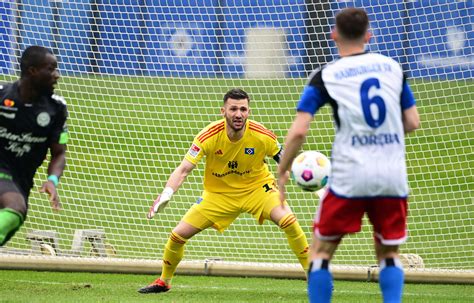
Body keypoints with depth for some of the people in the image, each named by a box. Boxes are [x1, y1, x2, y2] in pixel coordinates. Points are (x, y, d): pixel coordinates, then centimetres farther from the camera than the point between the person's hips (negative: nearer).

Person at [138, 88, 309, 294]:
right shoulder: (209, 136, -23)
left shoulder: (262, 136, -21)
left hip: (257, 187, -1)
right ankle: (163, 282, 22)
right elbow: (184, 169, -24)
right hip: (218, 193, 1)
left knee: (288, 221, -27)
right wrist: (166, 194, -40)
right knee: (178, 234, -5)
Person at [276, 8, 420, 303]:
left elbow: (298, 132, -8)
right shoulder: (393, 67, 8)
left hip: (349, 178, -2)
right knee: (389, 254, 16)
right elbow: (412, 122, 11)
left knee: (321, 252, 11)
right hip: (393, 177, 3)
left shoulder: (325, 76, -1)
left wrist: (282, 173, 3)